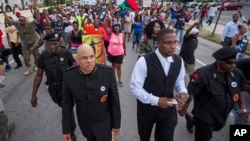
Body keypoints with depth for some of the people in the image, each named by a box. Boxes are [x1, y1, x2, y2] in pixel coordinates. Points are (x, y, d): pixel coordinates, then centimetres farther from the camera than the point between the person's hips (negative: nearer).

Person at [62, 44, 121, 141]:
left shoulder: (108, 72, -24)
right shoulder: (69, 75, -19)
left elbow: (114, 100, -12)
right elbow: (67, 103, -7)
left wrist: (116, 124, -4)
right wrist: (66, 129, -2)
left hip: (104, 123, -2)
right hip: (84, 123, 3)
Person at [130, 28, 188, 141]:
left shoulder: (179, 61, -7)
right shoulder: (144, 61, -24)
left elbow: (179, 81, 7)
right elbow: (135, 87, -19)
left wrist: (183, 92, -15)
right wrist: (156, 100, -27)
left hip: (168, 109, 3)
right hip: (147, 108, -2)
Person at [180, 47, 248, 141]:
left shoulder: (237, 73, -10)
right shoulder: (203, 74, -30)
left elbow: (240, 89, 8)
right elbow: (190, 93, -23)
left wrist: (242, 105, 0)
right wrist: (184, 108, -15)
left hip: (223, 115, 7)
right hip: (205, 116, -7)